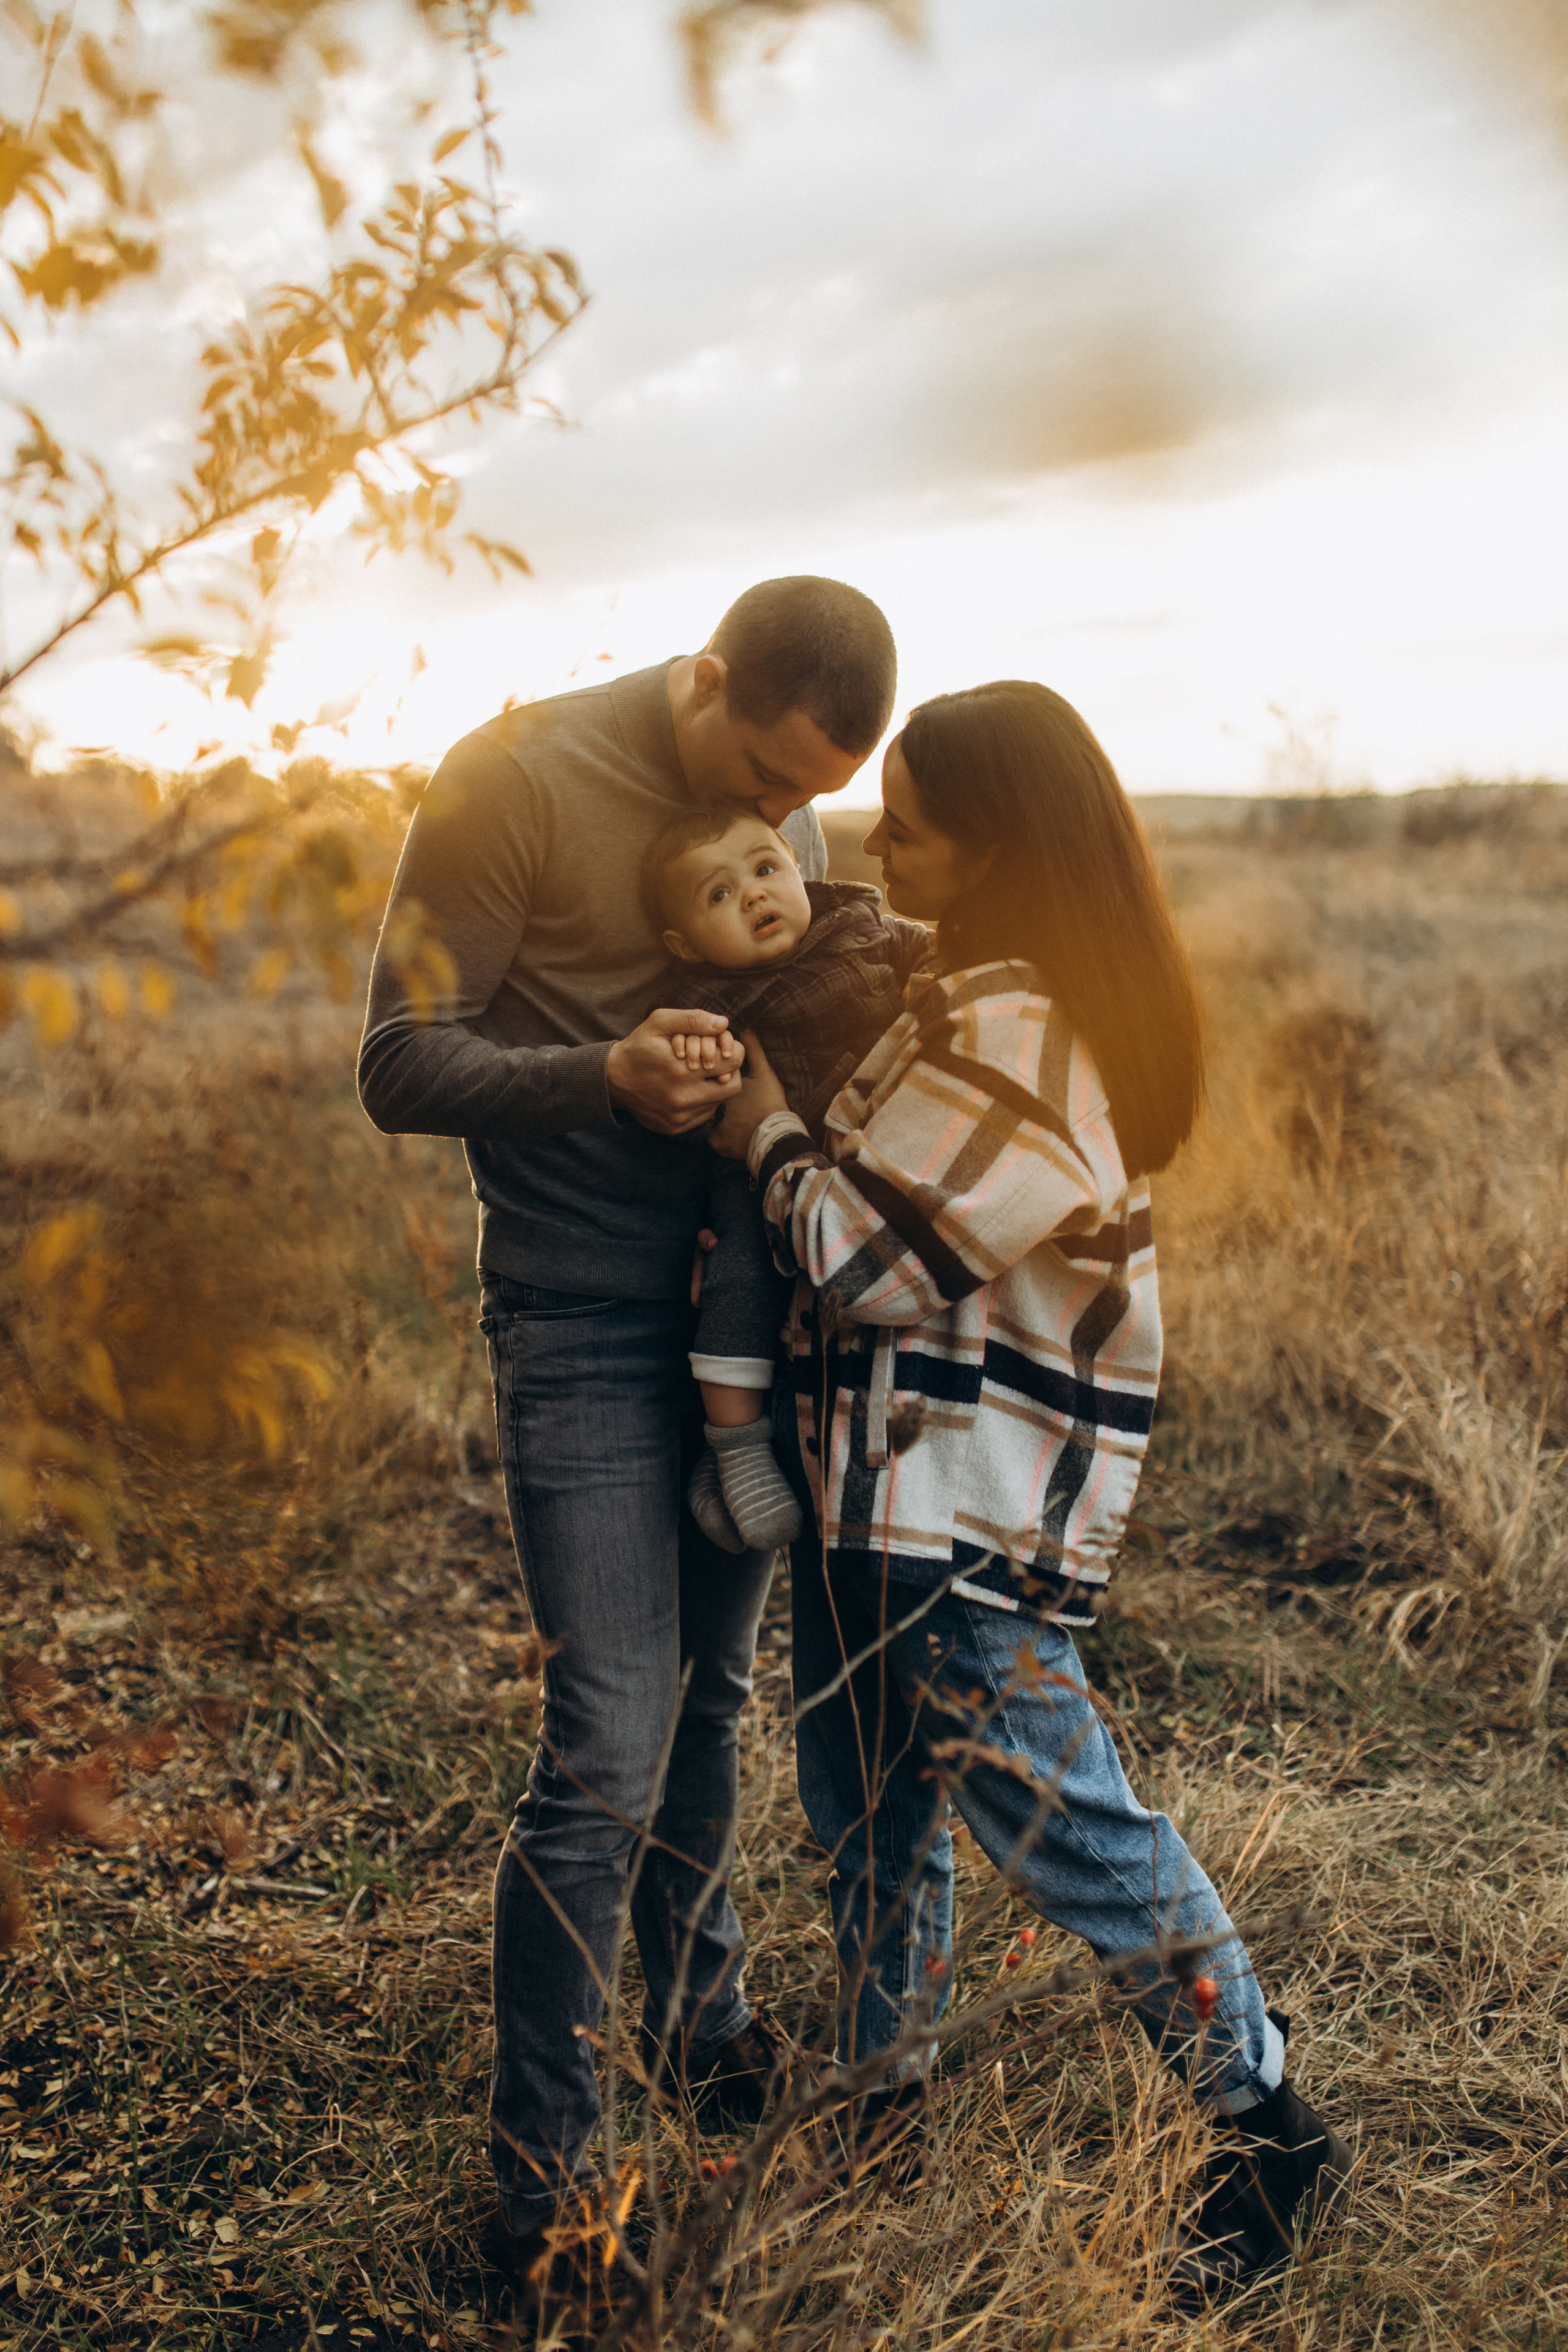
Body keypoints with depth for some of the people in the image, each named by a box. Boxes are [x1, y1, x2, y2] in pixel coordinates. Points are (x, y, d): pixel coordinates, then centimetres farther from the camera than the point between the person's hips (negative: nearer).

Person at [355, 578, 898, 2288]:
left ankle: (698, 2016, 40)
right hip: (584, 1328, -6)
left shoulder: (791, 817, 6)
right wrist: (605, 1073, -29)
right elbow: (400, 1069, -13)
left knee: (710, 1698, 18)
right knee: (607, 1750, -6)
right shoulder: (515, 782, -14)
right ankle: (540, 2162, 13)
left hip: (745, 1307, 6)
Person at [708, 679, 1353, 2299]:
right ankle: (886, 2108, 36)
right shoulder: (1017, 1000, 10)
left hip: (964, 1509, -10)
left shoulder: (1010, 1035, -22)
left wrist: (770, 1136, -6)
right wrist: (795, 1141, 3)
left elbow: (880, 1258, -20)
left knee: (1054, 1819, 0)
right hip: (886, 1484, 10)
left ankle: (1270, 2133, 19)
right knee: (864, 1809, 18)